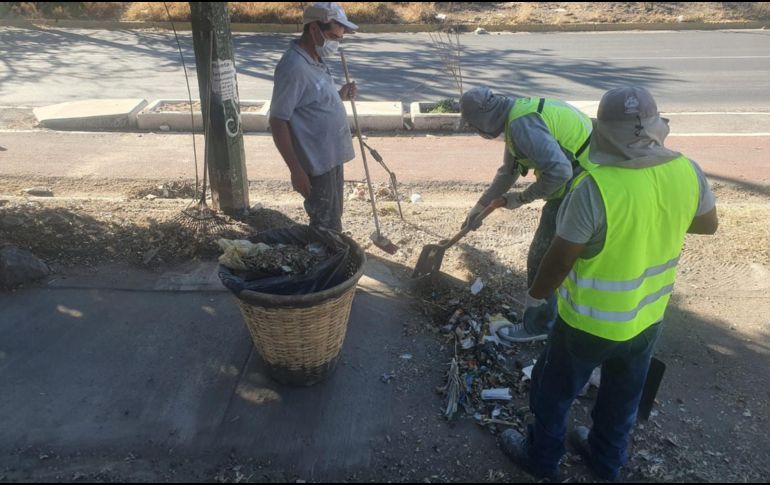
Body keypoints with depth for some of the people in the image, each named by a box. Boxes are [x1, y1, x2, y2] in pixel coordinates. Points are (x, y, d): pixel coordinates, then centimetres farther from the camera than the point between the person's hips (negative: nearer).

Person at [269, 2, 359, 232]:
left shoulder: (316, 60, 9)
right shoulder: (294, 67, -21)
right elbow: (278, 121, -22)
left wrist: (341, 96, 2)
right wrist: (296, 169, -23)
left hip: (332, 157, 10)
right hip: (316, 162, -9)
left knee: (333, 220, 20)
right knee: (327, 227, 0)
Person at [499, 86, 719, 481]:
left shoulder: (595, 186, -31)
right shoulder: (688, 171, -13)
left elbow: (560, 259, -22)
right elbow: (708, 225, 6)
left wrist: (534, 295, -4)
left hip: (591, 321, -5)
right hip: (648, 316, 6)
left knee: (555, 389, 19)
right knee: (623, 395, 27)